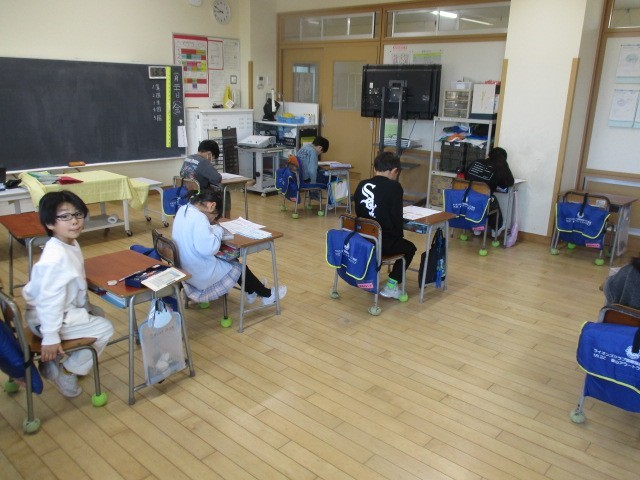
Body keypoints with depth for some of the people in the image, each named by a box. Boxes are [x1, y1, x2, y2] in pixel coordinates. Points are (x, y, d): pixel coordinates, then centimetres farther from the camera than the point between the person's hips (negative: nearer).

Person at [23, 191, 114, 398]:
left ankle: (56, 359, 21)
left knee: (98, 313, 26)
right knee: (105, 328, -10)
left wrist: (86, 307, 18)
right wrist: (50, 337, -26)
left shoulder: (71, 244, 0)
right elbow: (49, 299, -30)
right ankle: (64, 371, 5)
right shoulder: (56, 257, -30)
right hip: (46, 318, -10)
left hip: (67, 309, 10)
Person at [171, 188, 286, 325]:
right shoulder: (198, 218, -28)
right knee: (238, 267, 12)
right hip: (201, 275, -9)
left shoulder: (183, 210, 1)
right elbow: (208, 249, -33)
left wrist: (212, 228, -1)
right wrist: (218, 230, -16)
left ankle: (251, 291, 38)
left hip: (187, 269, 9)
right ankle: (268, 295, 31)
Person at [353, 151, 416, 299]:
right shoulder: (394, 187, -12)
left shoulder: (362, 185, 4)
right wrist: (399, 235, 6)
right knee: (409, 248, 23)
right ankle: (391, 285, 9)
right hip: (384, 242, -6)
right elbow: (396, 217, -12)